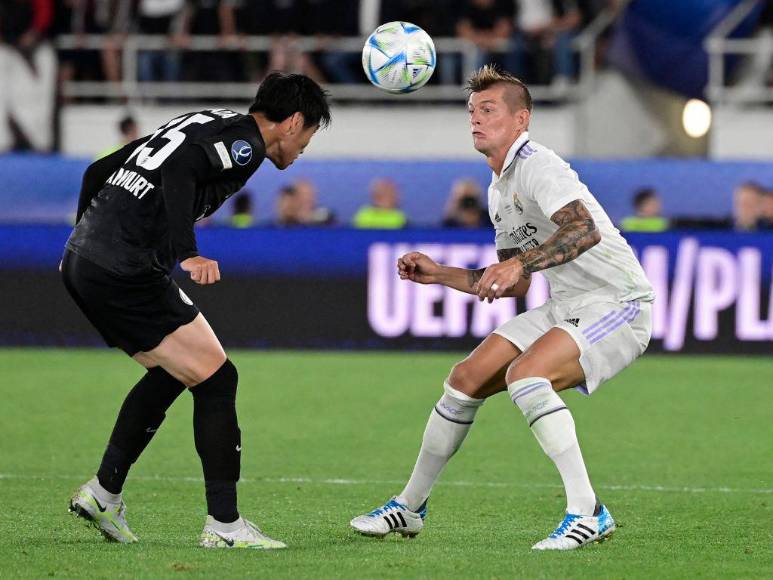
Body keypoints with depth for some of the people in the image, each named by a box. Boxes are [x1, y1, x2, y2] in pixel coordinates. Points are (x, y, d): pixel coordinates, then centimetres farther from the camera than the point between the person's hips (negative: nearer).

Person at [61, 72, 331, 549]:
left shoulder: (205, 122, 23)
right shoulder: (246, 142, -3)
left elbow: (99, 171, 23)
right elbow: (178, 171, -23)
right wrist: (188, 255, -26)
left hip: (80, 261, 10)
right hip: (127, 272, -10)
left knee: (171, 374, 25)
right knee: (216, 378, -1)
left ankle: (104, 493, 25)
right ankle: (224, 525, 1)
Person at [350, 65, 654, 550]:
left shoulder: (537, 166, -16)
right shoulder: (500, 190, 15)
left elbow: (585, 230, -34)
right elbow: (516, 287, 23)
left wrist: (518, 262, -41)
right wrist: (440, 274, 17)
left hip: (616, 305, -9)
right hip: (565, 307, 10)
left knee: (525, 375, -31)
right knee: (466, 379, 4)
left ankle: (588, 513, -28)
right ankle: (409, 507, 20)